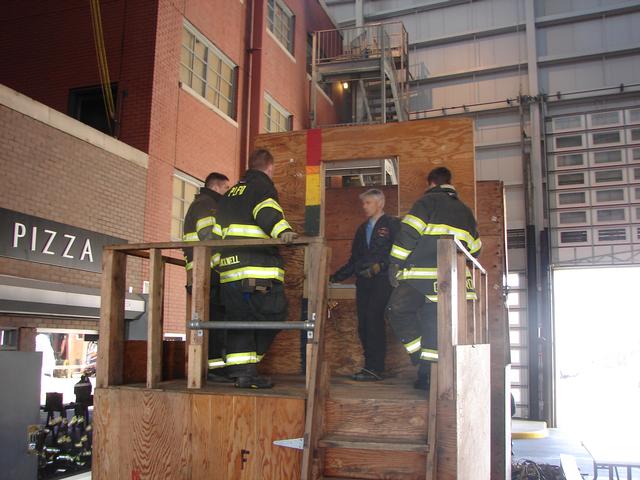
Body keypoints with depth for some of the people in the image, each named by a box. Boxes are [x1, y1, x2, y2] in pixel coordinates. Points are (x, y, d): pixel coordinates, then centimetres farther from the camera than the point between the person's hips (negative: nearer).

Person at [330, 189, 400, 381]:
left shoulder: (392, 224, 4)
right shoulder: (362, 229, 24)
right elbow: (354, 260, 25)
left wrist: (381, 265, -18)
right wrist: (336, 277, 17)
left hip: (382, 280, -6)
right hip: (363, 281, 6)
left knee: (373, 320, -16)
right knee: (363, 325, 1)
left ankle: (374, 368, -13)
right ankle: (371, 367, 8)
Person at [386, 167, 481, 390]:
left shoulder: (428, 201, 3)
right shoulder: (465, 211, 21)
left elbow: (408, 233, -8)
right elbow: (475, 248, 24)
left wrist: (395, 264, -4)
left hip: (422, 274, -6)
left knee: (398, 309, 7)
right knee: (434, 322, 9)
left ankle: (422, 354, -4)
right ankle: (427, 376, 12)